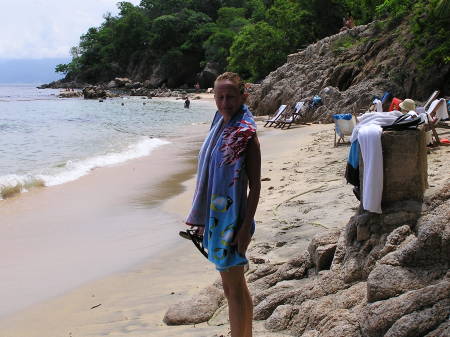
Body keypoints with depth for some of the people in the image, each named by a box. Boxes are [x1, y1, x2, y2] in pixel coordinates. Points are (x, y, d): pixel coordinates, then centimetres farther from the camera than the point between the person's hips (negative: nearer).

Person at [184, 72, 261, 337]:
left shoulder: (246, 134, -15)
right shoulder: (221, 126, 9)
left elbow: (255, 186, -16)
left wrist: (245, 228, -20)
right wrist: (203, 218, 17)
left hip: (233, 220, -8)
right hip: (216, 216, 8)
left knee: (233, 287, -1)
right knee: (236, 283, 18)